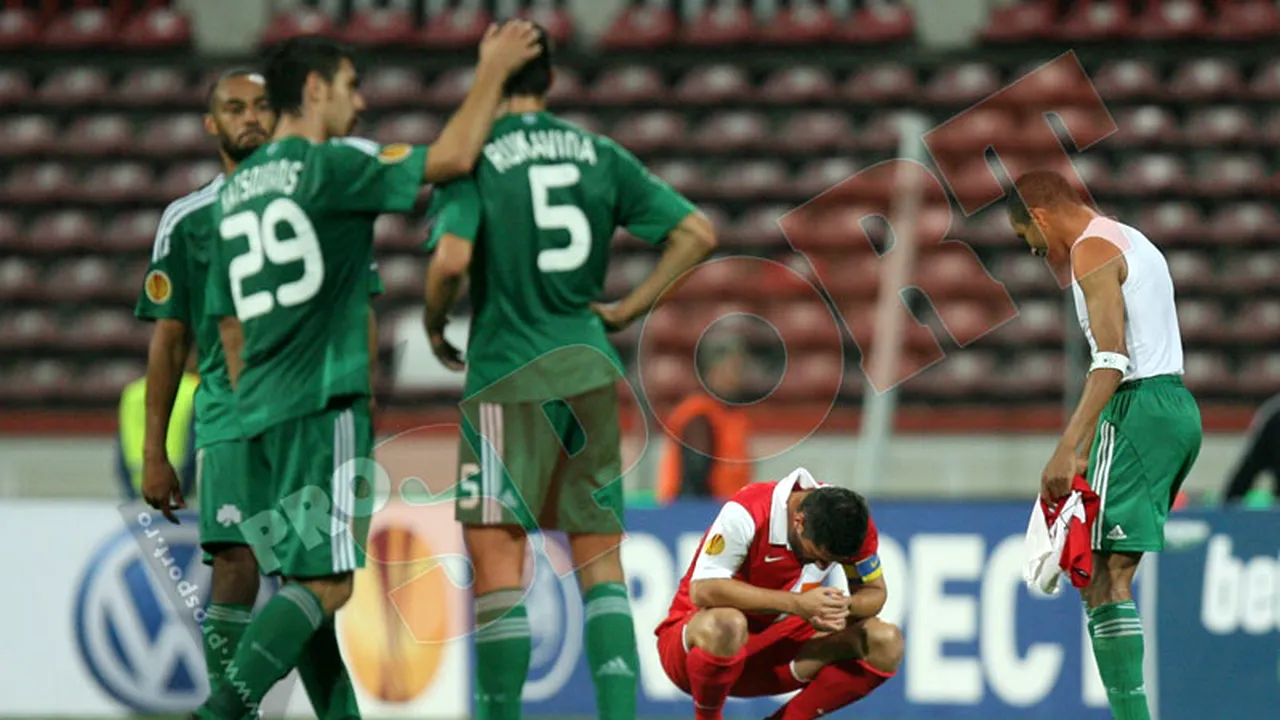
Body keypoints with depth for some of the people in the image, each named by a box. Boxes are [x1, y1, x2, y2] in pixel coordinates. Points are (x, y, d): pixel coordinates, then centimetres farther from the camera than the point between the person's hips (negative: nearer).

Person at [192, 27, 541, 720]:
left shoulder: (234, 191, 17)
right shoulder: (331, 165, -7)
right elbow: (451, 158, -11)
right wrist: (492, 72, 2)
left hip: (262, 410, 9)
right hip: (325, 403, -8)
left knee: (305, 581, 9)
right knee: (326, 582, -10)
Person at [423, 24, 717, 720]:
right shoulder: (600, 155, 8)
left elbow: (450, 258, -21)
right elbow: (697, 232, 5)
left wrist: (434, 324, -1)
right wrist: (629, 308, 11)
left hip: (508, 377, -4)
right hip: (590, 368, 4)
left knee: (496, 558, -1)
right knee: (599, 561, 9)